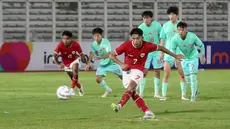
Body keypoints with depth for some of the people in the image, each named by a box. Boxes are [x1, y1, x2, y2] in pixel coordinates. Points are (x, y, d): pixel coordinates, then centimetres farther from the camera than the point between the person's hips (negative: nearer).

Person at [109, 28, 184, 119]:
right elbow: (112, 55, -9)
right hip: (127, 70, 2)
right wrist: (121, 64, -24)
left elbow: (160, 48, 2)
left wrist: (175, 56, 10)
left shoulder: (147, 46, -16)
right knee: (132, 93, -5)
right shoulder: (126, 45, -17)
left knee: (131, 87, -27)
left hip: (138, 70, -2)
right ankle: (148, 112, 0)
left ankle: (119, 105, -42)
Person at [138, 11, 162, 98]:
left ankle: (156, 93, 15)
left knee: (157, 72, 5)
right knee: (144, 72, -7)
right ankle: (141, 93, -1)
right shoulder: (141, 28, -14)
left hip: (156, 52, 2)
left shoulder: (157, 25, -9)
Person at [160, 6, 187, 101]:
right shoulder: (165, 26, 5)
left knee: (182, 74, 0)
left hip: (179, 53, -1)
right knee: (166, 74, -4)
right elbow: (162, 40, 10)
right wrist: (161, 52, 7)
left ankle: (183, 95, 8)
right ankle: (164, 95, -1)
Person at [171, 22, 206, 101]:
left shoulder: (192, 37, -29)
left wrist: (202, 57, -4)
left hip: (193, 57, -3)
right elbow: (173, 50, -4)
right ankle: (195, 90, 37)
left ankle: (193, 95, -2)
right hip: (184, 58, 3)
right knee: (187, 77, 10)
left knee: (193, 75, -13)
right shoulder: (175, 39, -24)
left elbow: (201, 45, -11)